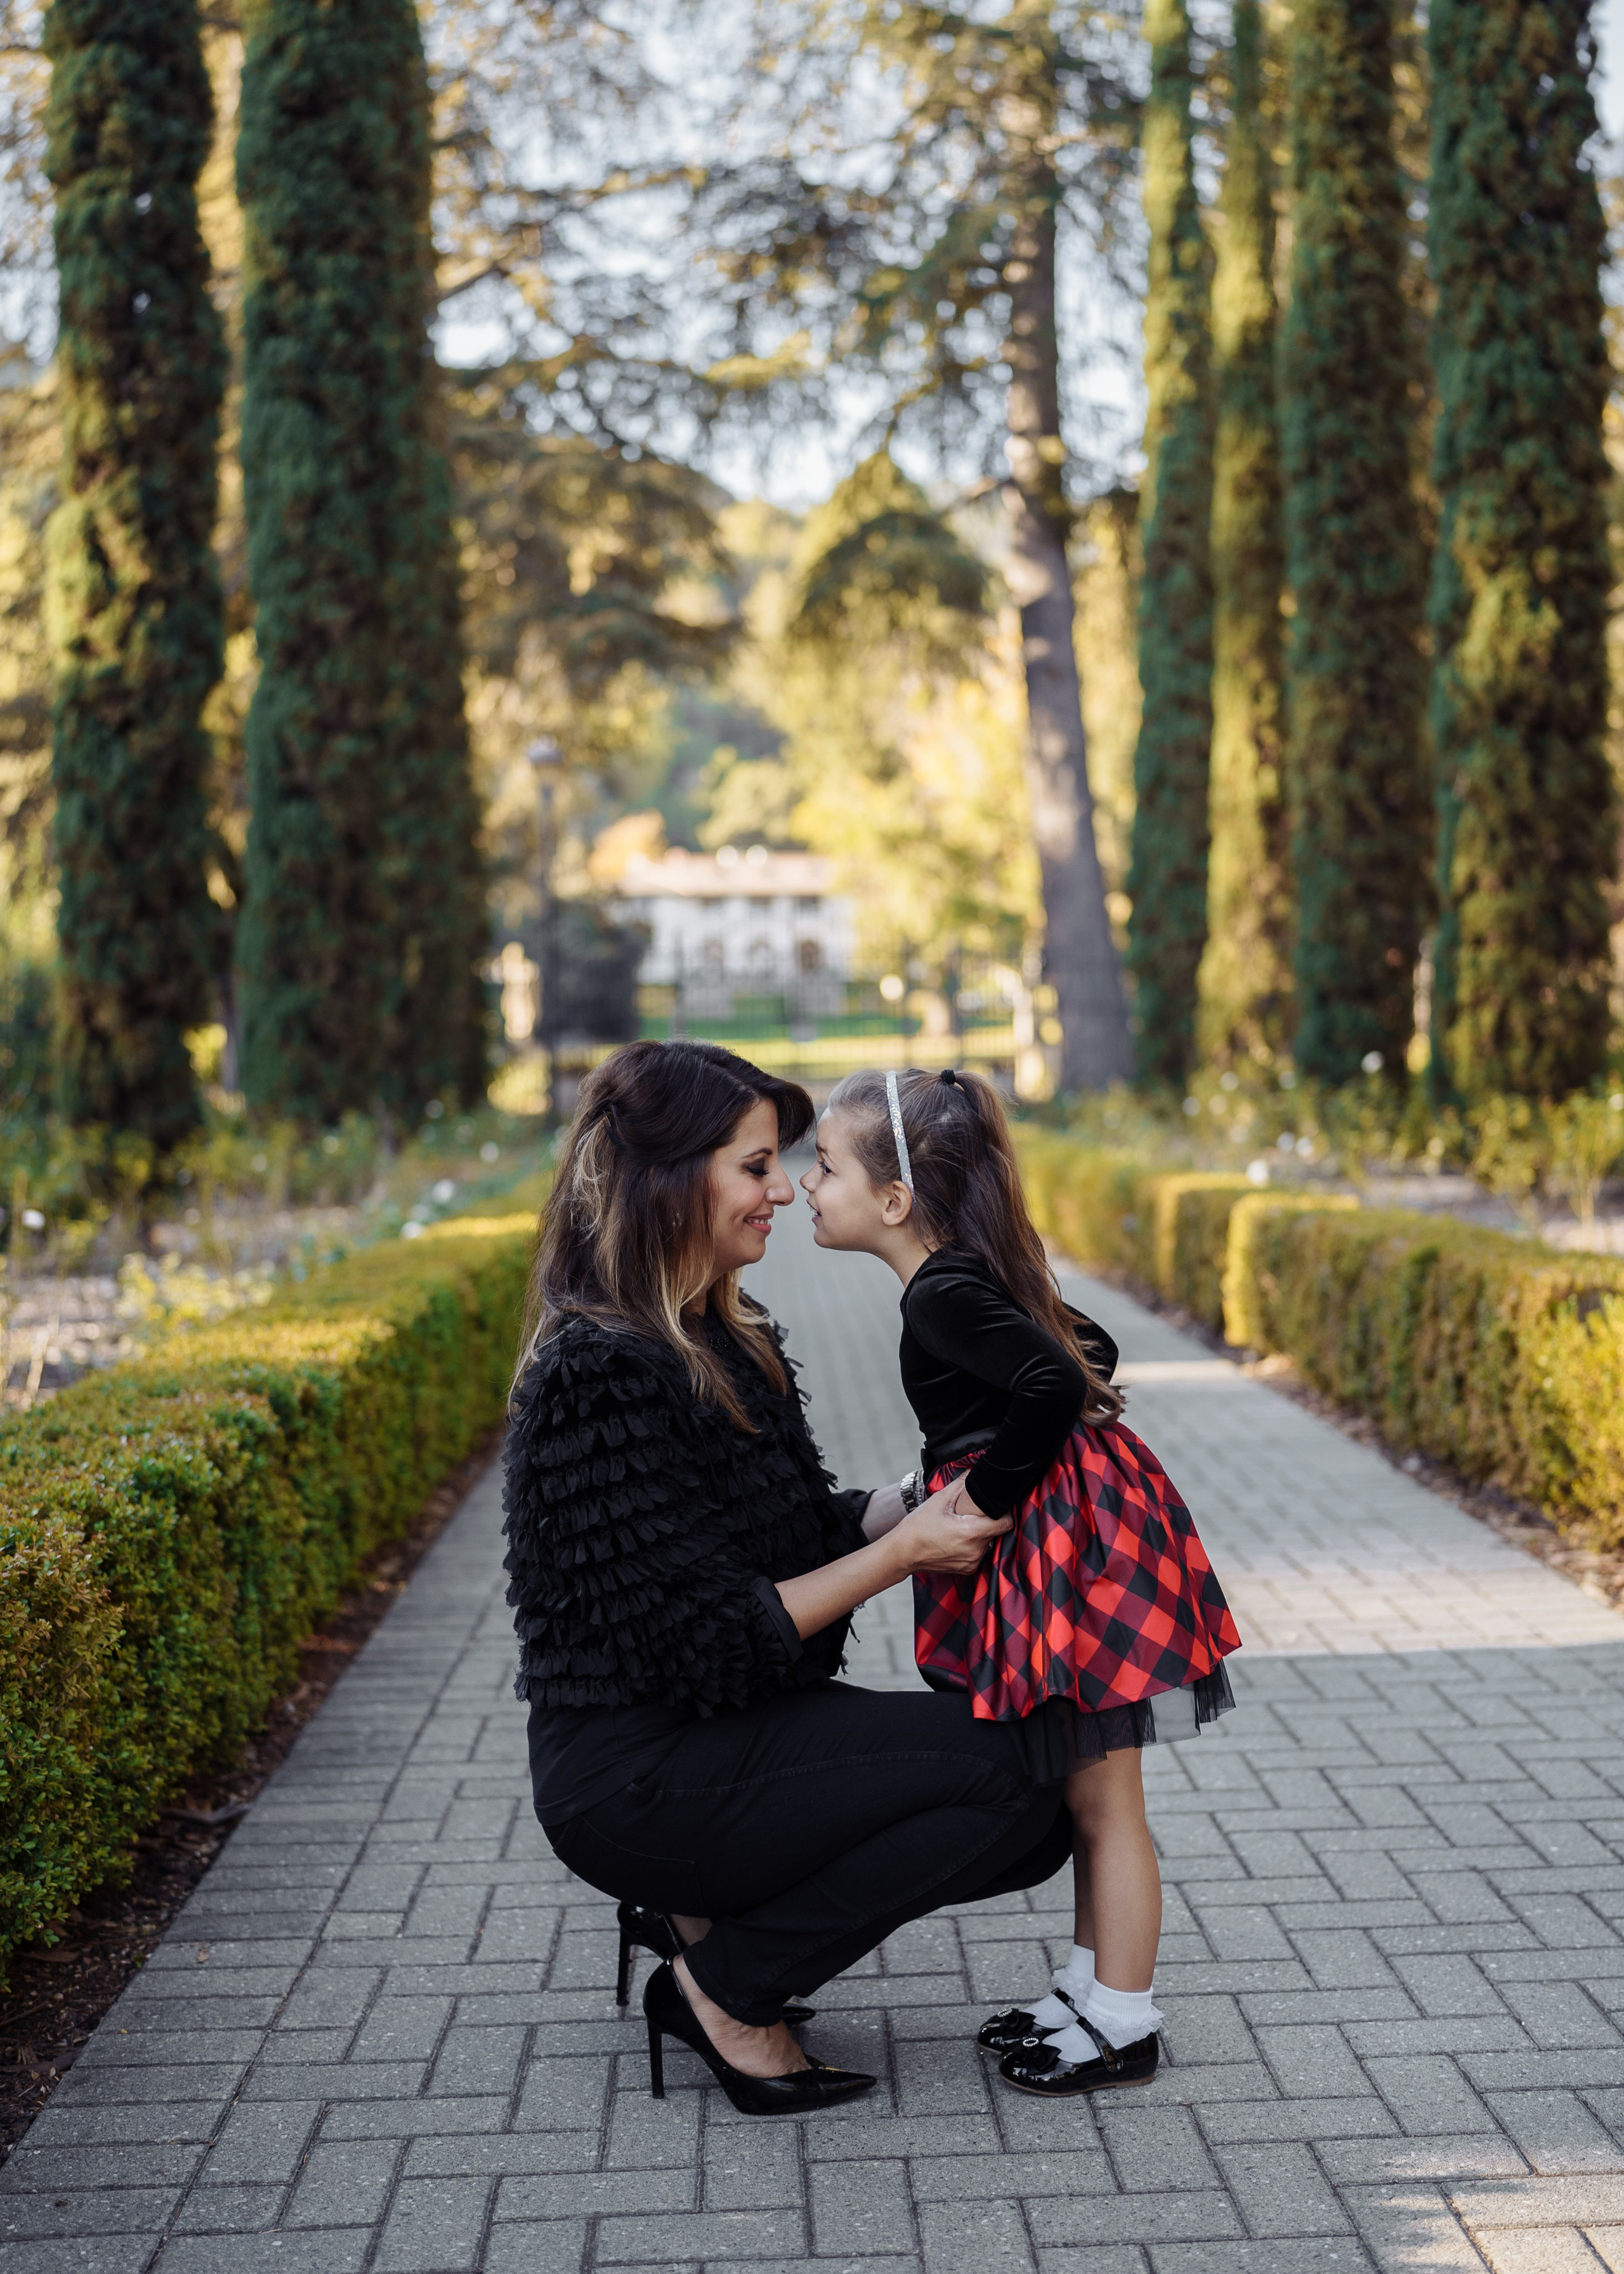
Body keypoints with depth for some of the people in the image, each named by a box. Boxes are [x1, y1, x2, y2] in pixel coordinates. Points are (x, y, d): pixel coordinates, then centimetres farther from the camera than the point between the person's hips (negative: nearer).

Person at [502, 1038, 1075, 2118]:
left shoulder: (729, 1340, 8)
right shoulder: (602, 1374, -22)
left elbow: (811, 1525, 14)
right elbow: (712, 1641, -23)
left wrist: (940, 1499, -4)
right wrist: (902, 1553, -17)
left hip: (731, 1737, 9)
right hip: (638, 1781, -9)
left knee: (1034, 1821, 5)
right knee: (1006, 1765, -16)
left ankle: (706, 1913, 10)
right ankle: (728, 1987, -2)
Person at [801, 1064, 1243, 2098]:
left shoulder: (941, 1294, -18)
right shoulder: (973, 1274, 12)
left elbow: (1053, 1385, -30)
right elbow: (1089, 1352, 21)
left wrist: (991, 1493, -17)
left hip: (1073, 1548, -10)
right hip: (1070, 1537, 10)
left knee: (1104, 1800, 1)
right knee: (1088, 1796, 18)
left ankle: (1122, 2029, 12)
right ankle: (1095, 1990, 30)